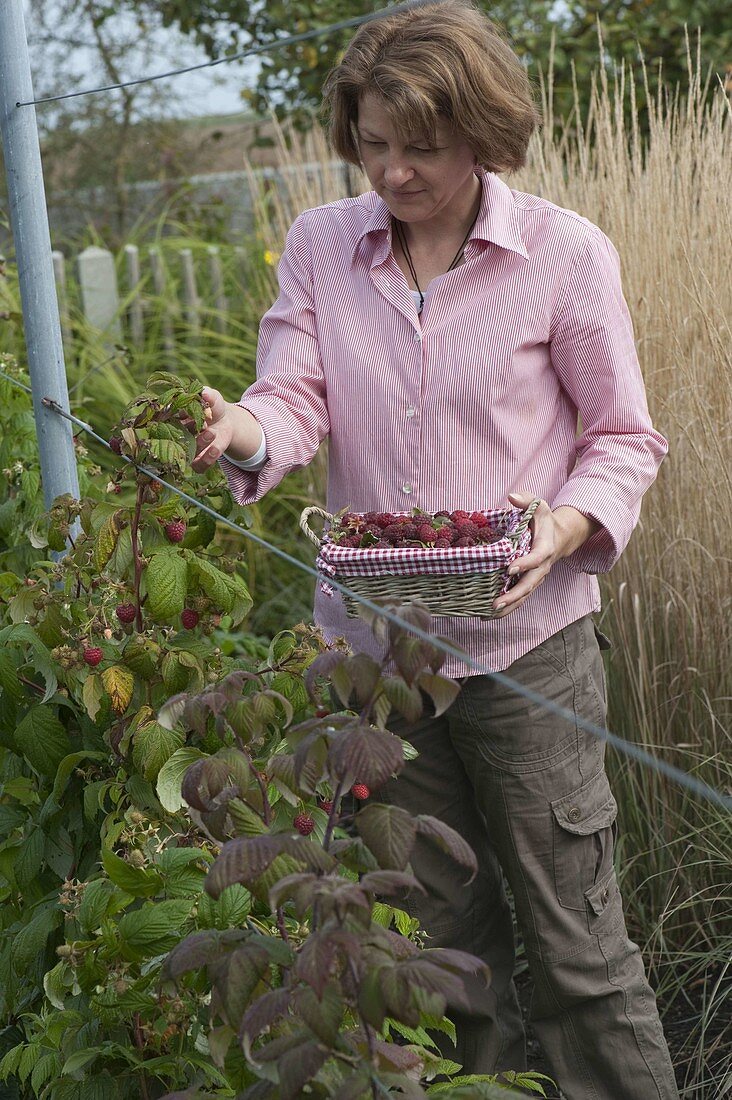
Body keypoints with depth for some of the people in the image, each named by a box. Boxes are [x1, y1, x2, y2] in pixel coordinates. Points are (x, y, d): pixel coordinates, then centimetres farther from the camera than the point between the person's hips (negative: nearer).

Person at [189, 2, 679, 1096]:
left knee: (575, 937, 3)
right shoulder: (319, 243, 3)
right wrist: (244, 430, -28)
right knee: (440, 932, 18)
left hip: (525, 641, -3)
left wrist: (570, 524, -20)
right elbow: (300, 399, -4)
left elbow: (623, 439, 0)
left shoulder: (566, 253, -6)